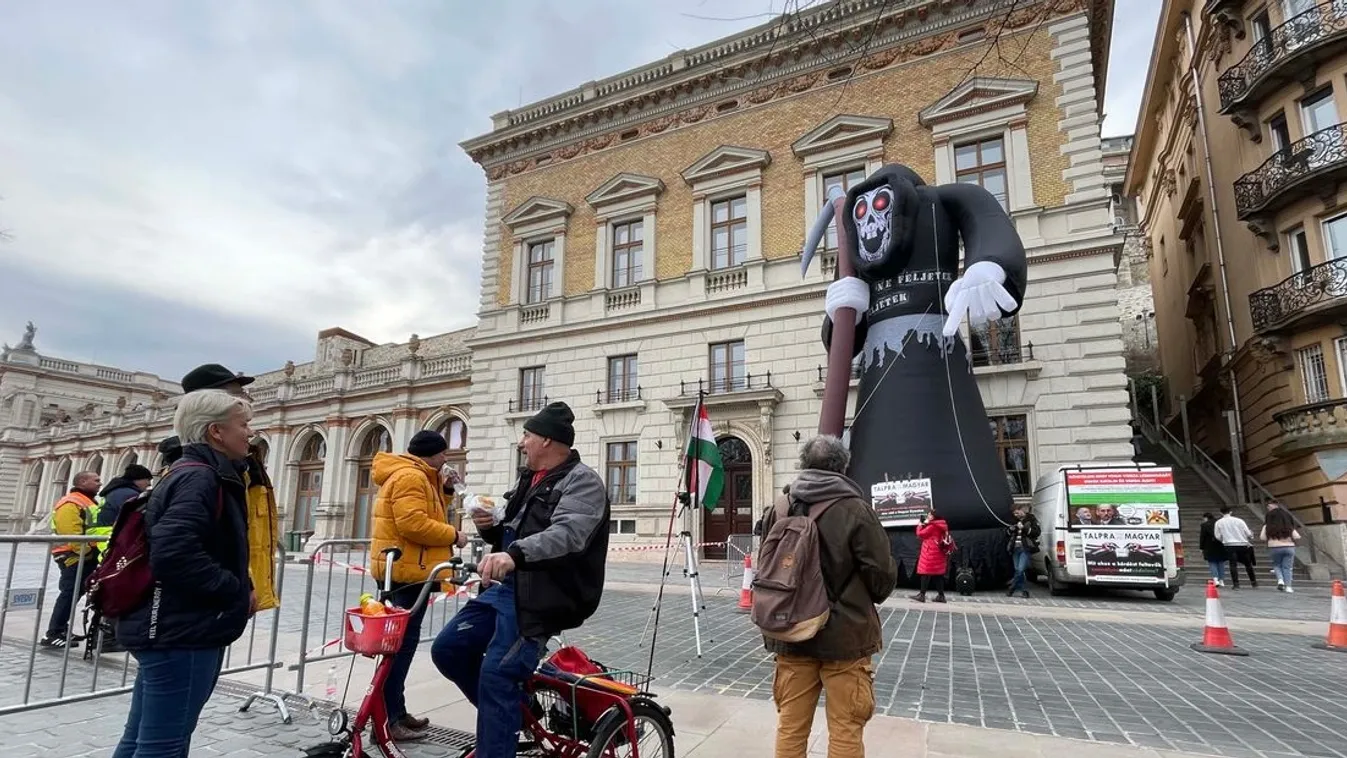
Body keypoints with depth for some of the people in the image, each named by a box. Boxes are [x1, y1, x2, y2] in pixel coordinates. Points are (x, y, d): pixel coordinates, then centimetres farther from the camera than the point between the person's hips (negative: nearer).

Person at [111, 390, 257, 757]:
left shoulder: (198, 474, 15)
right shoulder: (199, 478, -17)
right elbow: (175, 554, -29)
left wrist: (239, 589, 8)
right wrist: (237, 591, -18)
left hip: (171, 630, 10)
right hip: (182, 632, -10)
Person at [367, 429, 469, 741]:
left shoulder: (417, 477, 18)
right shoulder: (410, 476, -16)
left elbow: (426, 515, 17)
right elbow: (413, 524, -27)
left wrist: (444, 489, 6)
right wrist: (453, 536, -18)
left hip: (404, 570, 11)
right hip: (406, 571, -11)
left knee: (401, 642, 16)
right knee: (401, 643, -6)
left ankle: (396, 712, 26)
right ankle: (387, 720, 0)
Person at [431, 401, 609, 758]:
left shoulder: (582, 482, -12)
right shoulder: (529, 480, 18)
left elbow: (568, 534, -29)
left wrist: (514, 554, -44)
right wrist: (491, 527, 2)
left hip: (540, 597, -9)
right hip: (503, 587, 10)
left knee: (497, 674, -13)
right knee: (447, 649, 7)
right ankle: (508, 710, 24)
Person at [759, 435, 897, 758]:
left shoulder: (779, 508, 0)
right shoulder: (854, 509, -13)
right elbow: (883, 574, -10)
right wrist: (866, 600, 11)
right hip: (845, 635, -4)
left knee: (790, 726, 14)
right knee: (845, 732, 8)